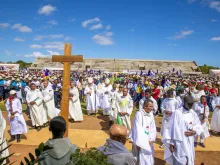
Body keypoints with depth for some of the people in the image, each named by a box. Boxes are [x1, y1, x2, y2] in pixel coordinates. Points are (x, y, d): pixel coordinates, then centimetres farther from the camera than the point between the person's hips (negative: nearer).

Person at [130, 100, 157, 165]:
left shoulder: (151, 115, 1)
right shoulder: (139, 114, -18)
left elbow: (153, 128, 4)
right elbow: (137, 129, -18)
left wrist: (151, 139, -6)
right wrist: (138, 142, -18)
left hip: (148, 140, 6)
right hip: (141, 140, -6)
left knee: (149, 158, 17)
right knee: (141, 159, 2)